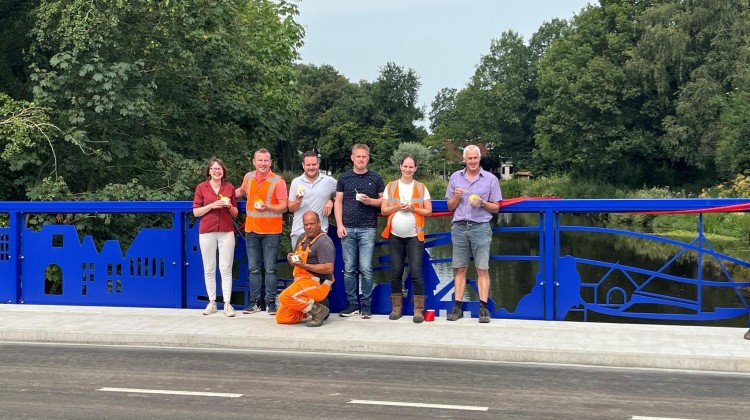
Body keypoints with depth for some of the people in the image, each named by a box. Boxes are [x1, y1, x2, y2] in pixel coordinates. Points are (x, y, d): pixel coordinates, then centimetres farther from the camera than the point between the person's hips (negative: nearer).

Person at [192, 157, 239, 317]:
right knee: (209, 269, 3)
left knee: (226, 268, -1)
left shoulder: (230, 187, 8)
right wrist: (212, 205, -13)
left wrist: (230, 206, -8)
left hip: (226, 231, 1)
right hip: (206, 231, 0)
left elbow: (235, 214, 13)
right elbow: (196, 212, 1)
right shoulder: (201, 187, 3)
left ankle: (227, 304, 0)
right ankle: (212, 303, 10)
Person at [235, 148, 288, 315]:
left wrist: (267, 207, -27)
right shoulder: (248, 177, 5)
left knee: (270, 269, 0)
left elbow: (284, 207, -11)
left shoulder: (278, 181, -10)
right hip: (251, 229, 4)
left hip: (271, 231, -4)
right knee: (253, 269, 10)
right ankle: (254, 302, 18)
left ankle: (270, 302, 8)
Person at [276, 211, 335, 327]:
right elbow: (297, 262, 26)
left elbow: (329, 268, -22)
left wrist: (304, 265, -24)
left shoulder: (324, 242, -12)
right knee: (281, 318, 0)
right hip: (301, 281, 9)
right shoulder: (304, 238, 17)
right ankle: (312, 308, 16)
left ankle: (318, 310, -14)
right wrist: (291, 258, 0)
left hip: (317, 284, -9)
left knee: (285, 297, -32)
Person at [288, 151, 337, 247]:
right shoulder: (296, 182, 5)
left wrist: (331, 201, -1)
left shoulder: (329, 181, 2)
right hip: (298, 232, 1)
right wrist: (297, 201, -15)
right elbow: (291, 208, 5)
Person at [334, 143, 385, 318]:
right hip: (348, 228, 2)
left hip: (367, 228, -2)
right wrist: (339, 224, -1)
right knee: (349, 269, 4)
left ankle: (366, 305, 4)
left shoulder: (375, 178, 7)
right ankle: (352, 304, 12)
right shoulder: (344, 177, 9)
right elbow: (338, 202, 9)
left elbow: (384, 200, 9)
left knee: (366, 269, -4)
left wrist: (370, 201, -10)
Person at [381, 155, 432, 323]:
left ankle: (418, 309, -2)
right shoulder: (390, 187, 8)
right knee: (396, 272, 7)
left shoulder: (421, 188, 6)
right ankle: (396, 307, 16)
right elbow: (383, 210, 4)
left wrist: (413, 208, -11)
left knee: (416, 272, -6)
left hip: (414, 236, -1)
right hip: (395, 236, 2)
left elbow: (428, 211, 3)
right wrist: (398, 207, -11)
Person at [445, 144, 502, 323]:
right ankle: (457, 306, 7)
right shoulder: (455, 177, 11)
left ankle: (483, 307, -2)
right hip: (459, 227, 2)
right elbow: (450, 207, 14)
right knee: (460, 268, 4)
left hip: (481, 227, -2)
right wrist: (457, 197, -6)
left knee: (482, 268, -4)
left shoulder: (491, 179, 4)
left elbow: (496, 208, 6)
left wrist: (482, 203, -12)